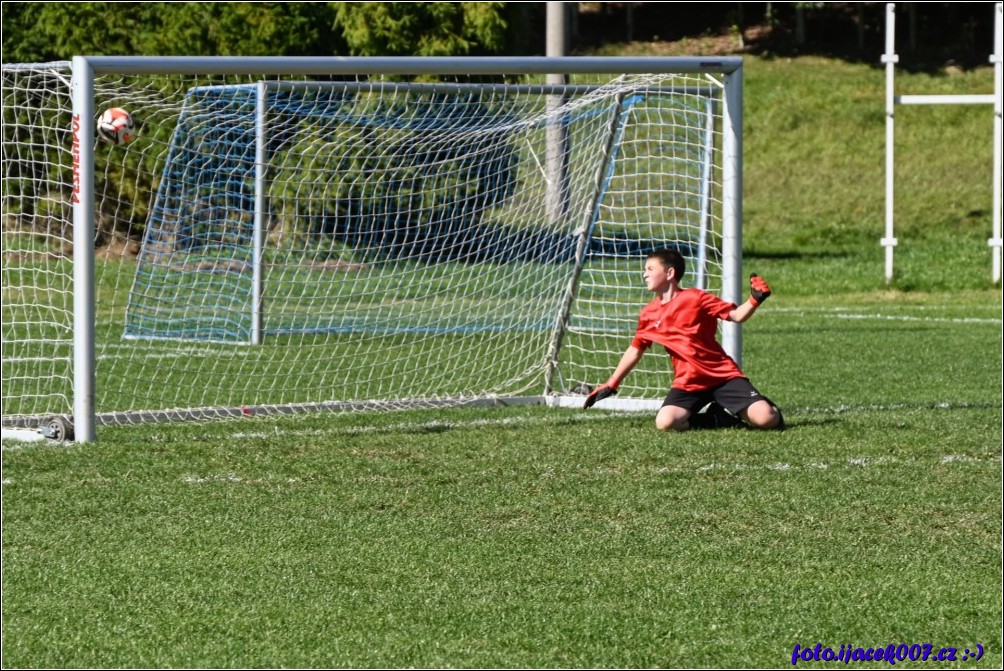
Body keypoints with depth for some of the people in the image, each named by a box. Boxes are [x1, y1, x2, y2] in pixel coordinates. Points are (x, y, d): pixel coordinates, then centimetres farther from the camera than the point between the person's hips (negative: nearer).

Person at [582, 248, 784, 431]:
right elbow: (635, 350, 20)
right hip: (688, 383, 4)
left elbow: (737, 316, -5)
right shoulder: (648, 314, 8)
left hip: (724, 376, -4)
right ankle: (715, 419, -1)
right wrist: (611, 384, 22)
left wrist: (755, 300, -25)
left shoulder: (695, 298, -5)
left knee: (766, 419, -22)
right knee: (665, 423, -28)